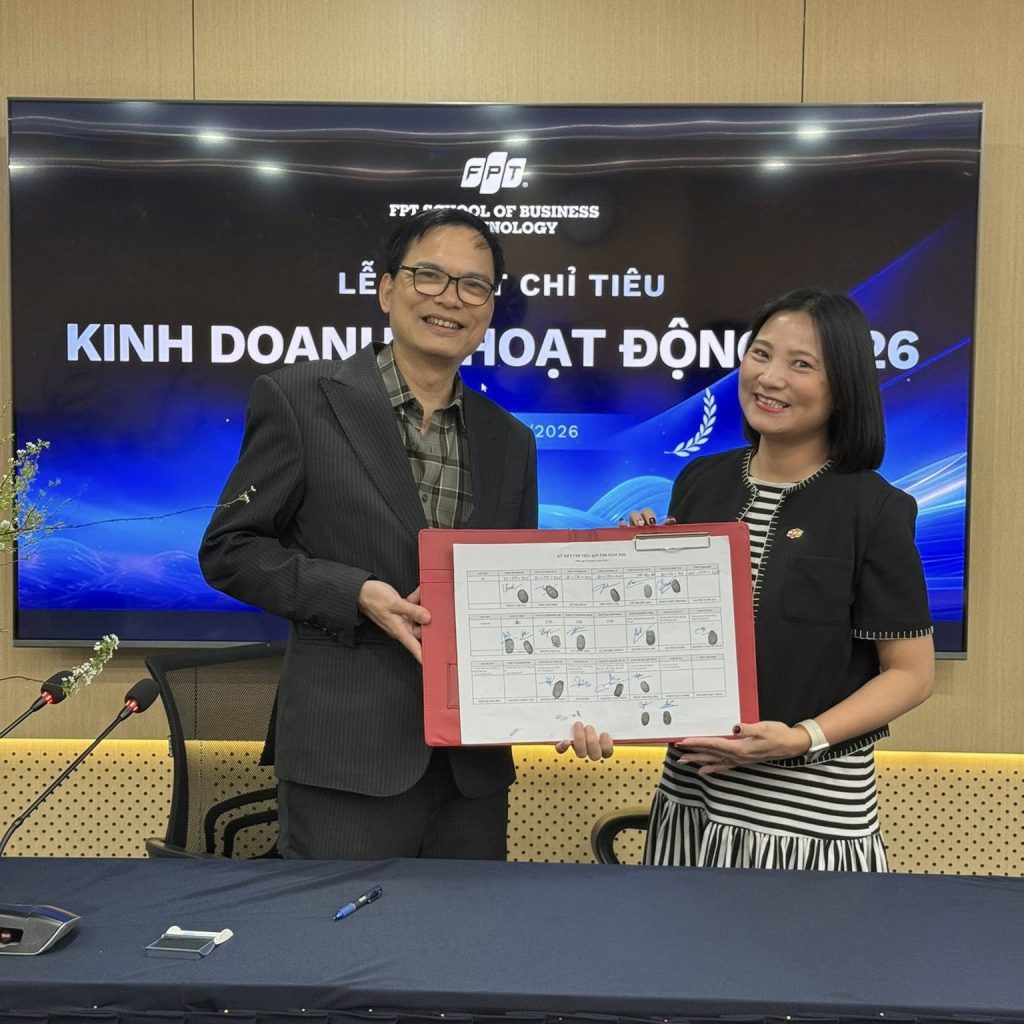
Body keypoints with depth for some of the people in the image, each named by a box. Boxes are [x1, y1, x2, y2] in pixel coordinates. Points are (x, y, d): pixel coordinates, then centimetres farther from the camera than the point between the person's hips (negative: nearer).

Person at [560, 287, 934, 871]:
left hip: (814, 809, -4)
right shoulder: (700, 483, 3)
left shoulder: (875, 510, -10)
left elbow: (912, 673, -7)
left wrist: (803, 738, -19)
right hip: (689, 792, 4)